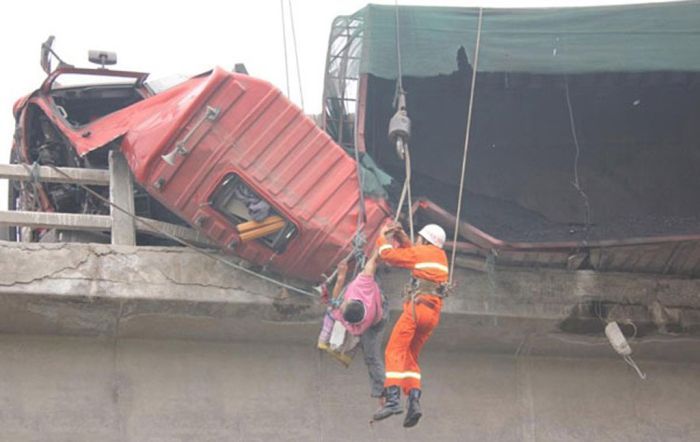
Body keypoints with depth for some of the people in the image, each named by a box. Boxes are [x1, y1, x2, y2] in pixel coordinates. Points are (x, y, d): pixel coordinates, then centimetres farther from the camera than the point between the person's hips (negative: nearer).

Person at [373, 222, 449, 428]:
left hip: (417, 307, -7)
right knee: (411, 357, 13)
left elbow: (389, 255, 5)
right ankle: (414, 401, -5)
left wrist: (383, 237, 21)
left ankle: (393, 399, -27)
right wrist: (402, 238, 33)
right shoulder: (441, 256, 23)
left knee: (395, 351, -11)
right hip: (434, 313, 7)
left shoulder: (420, 252, 2)